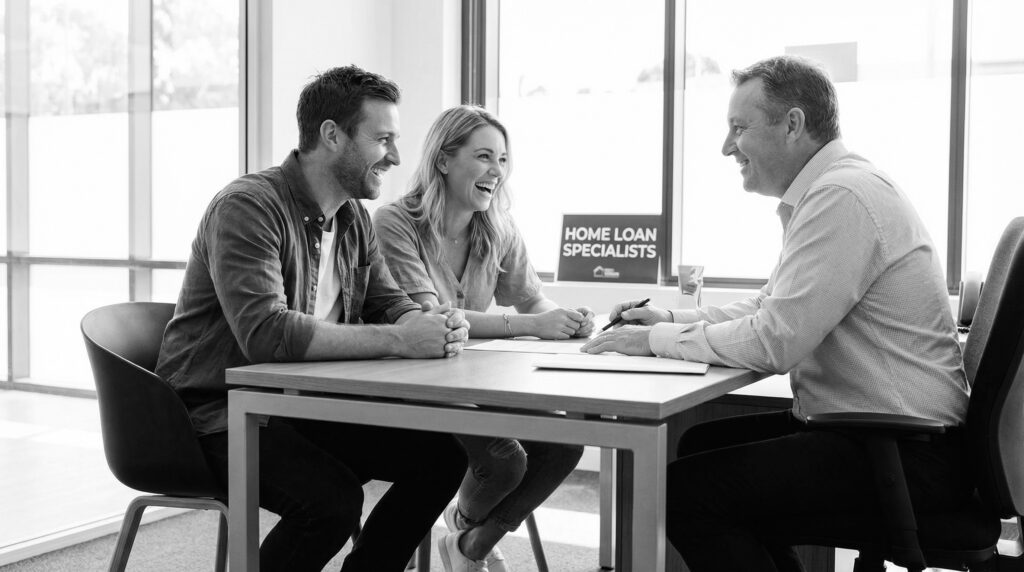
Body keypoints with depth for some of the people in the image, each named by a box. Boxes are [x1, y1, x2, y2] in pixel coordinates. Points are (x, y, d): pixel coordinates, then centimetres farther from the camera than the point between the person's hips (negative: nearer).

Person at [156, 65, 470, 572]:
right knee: (333, 500, -31)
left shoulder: (354, 220, 9)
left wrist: (435, 325, -14)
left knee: (442, 455, -6)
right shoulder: (248, 207, -19)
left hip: (306, 406, 8)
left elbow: (389, 303, 12)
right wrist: (396, 340, -31)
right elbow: (266, 332, -31)